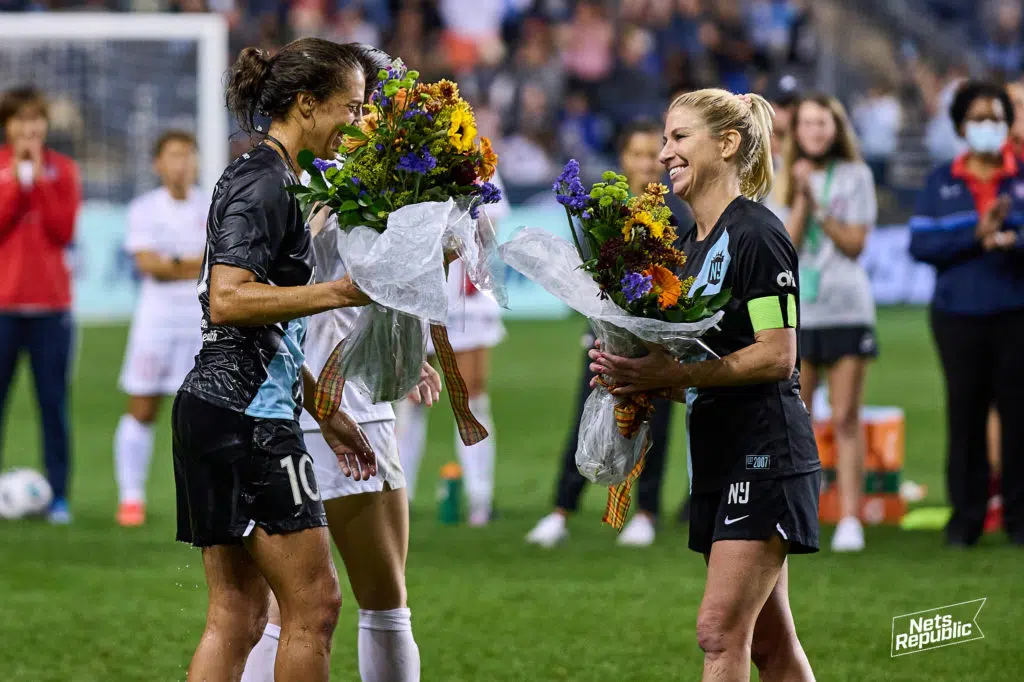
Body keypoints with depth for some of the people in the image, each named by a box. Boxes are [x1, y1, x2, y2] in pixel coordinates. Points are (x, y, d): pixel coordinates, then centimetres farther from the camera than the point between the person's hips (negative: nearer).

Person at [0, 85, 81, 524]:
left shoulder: (62, 170, 6)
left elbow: (63, 230, -6)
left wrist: (39, 179, -12)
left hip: (51, 303, 0)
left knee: (54, 401, 0)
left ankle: (58, 496, 2)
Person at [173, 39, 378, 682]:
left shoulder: (258, 177, 21)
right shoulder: (267, 184, -11)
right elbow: (228, 301, -23)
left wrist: (325, 411, 26)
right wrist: (340, 291, -22)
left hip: (215, 409, 10)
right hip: (249, 414, -10)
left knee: (236, 616, 8)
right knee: (314, 605, -5)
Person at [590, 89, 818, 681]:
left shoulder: (757, 233, -12)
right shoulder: (691, 245, 17)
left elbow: (778, 355, -18)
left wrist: (675, 373, -22)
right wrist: (642, 373, 1)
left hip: (766, 455, -9)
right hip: (719, 458, 10)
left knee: (720, 630, -14)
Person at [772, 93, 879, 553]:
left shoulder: (855, 176, 4)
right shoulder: (784, 180, 8)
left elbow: (855, 242, -2)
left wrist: (819, 207, -11)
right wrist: (802, 201, -13)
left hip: (846, 308, -1)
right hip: (794, 311, 1)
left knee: (846, 418, -3)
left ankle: (850, 519, -2)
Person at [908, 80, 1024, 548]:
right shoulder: (941, 183, 10)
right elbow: (921, 243, 0)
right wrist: (976, 234, -13)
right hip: (959, 314, 1)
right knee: (964, 412, 1)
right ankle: (965, 515, 9)